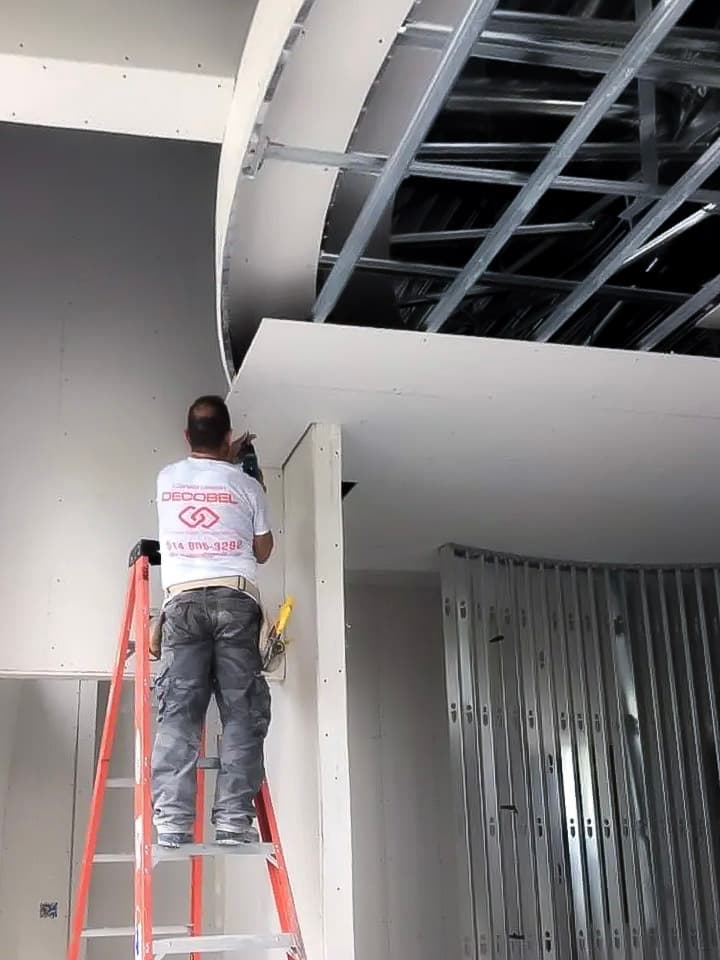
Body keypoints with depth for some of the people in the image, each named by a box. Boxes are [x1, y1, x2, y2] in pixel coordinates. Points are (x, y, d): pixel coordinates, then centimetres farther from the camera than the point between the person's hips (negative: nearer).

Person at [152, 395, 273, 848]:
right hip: (235, 599, -2)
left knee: (178, 712, -3)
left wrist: (229, 458, 54)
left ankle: (172, 824, -13)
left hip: (183, 601, 2)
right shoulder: (247, 485, 8)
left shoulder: (167, 478, 15)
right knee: (242, 713, -2)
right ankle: (234, 822, -9)